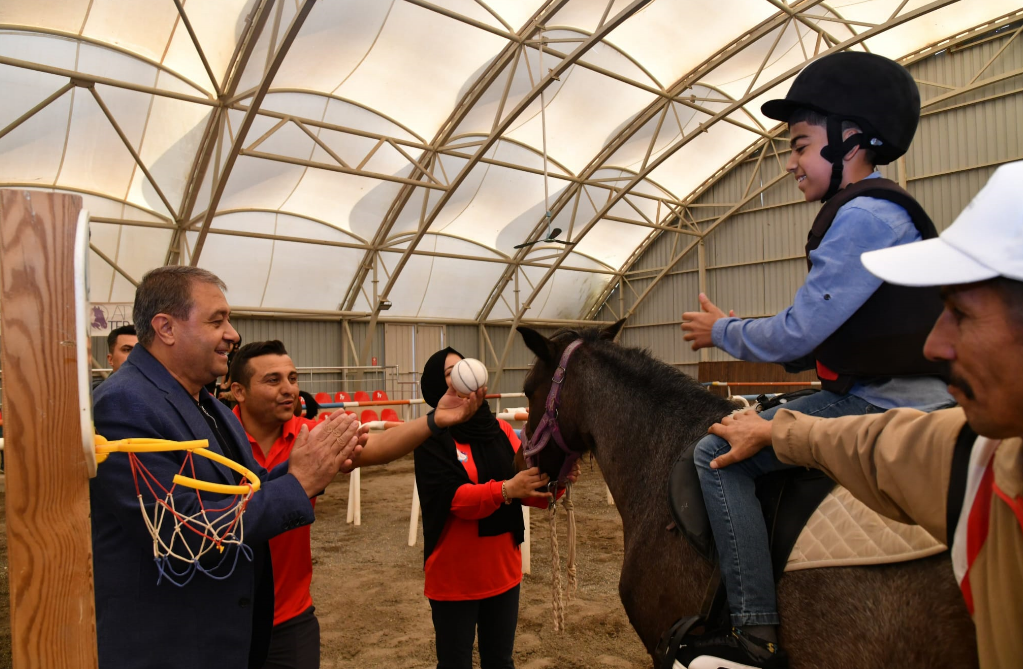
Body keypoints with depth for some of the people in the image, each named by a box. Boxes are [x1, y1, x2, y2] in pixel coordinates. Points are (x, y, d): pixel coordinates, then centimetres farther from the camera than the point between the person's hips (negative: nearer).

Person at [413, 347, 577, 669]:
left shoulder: (500, 429, 2)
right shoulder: (433, 439, -12)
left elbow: (530, 490, 0)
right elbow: (451, 497, -24)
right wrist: (505, 490, -37)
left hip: (503, 567, 5)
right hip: (454, 573, -4)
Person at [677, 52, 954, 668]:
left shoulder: (864, 213, -15)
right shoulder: (876, 212, 18)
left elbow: (797, 336, -18)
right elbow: (819, 341, 18)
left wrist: (723, 332, -2)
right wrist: (739, 331, 12)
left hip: (887, 406, -11)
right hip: (884, 395, 11)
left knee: (717, 451, -15)